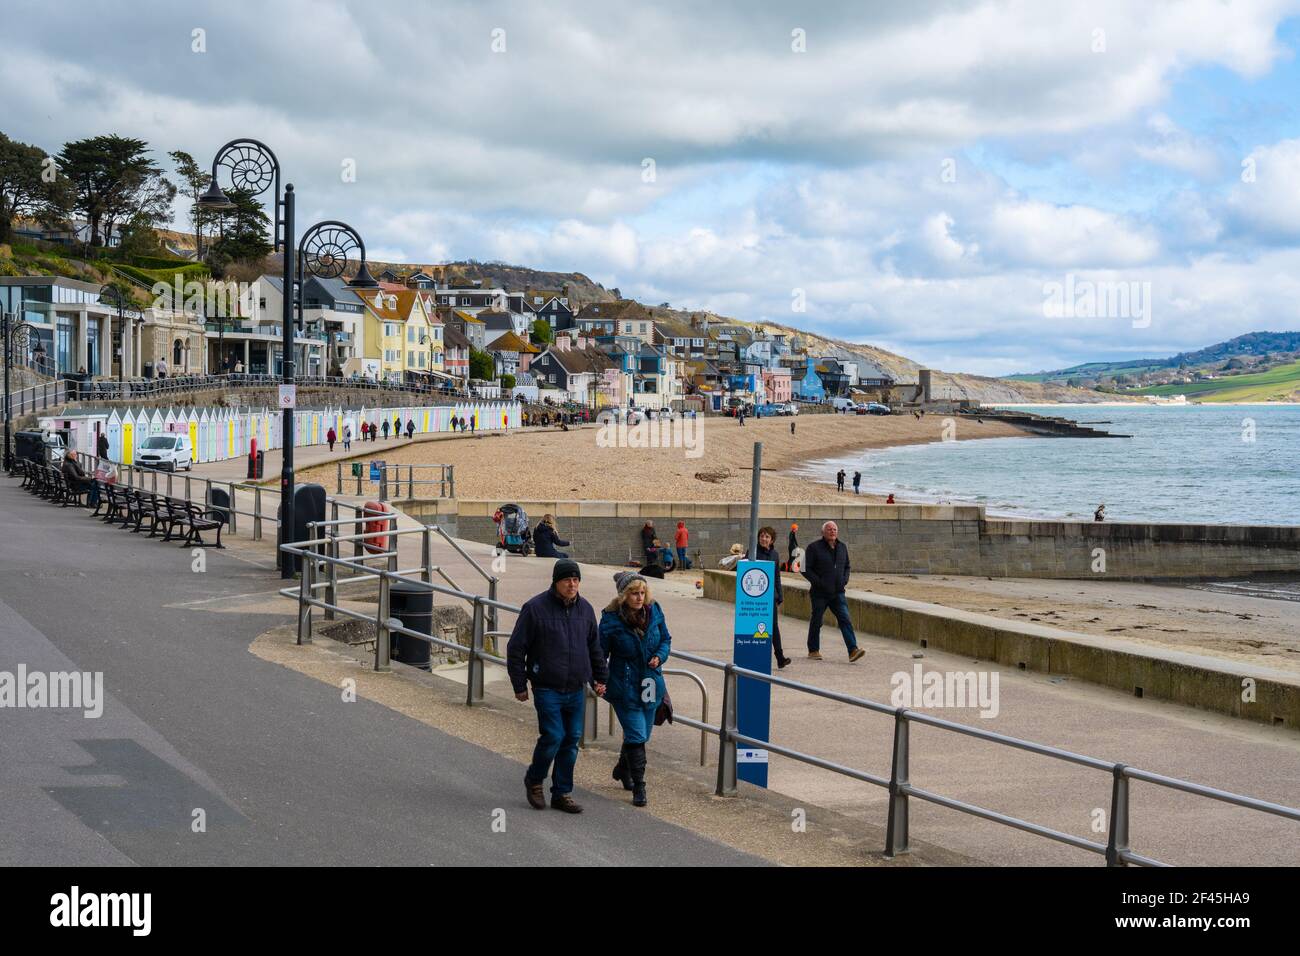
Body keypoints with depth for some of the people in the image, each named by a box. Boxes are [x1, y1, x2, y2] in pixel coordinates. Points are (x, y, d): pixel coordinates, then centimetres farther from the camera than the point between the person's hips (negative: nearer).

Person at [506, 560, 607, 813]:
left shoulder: (585, 609, 8)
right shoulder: (535, 608, -9)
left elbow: (594, 647, 21)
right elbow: (516, 649, -5)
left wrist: (600, 678, 17)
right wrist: (520, 685, -5)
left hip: (576, 690, 5)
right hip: (547, 689, -5)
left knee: (572, 740, 6)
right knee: (553, 736, -11)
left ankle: (562, 793, 17)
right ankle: (534, 780, 14)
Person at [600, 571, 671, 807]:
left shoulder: (654, 611, -2)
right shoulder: (611, 619, -14)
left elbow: (666, 639, 11)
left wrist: (660, 656, -9)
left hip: (650, 685, 5)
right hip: (624, 688, -5)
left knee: (643, 734, 18)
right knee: (636, 735, -9)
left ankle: (622, 770, 45)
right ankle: (639, 788, 0)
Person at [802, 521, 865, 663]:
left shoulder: (842, 547, 11)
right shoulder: (814, 548, -6)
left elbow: (847, 566, 23)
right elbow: (806, 569, -8)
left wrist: (845, 580, 4)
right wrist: (819, 583, -16)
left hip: (838, 592, 4)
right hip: (820, 593, -4)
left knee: (845, 620, -9)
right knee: (816, 622, 6)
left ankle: (853, 650, -18)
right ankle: (813, 650, 22)